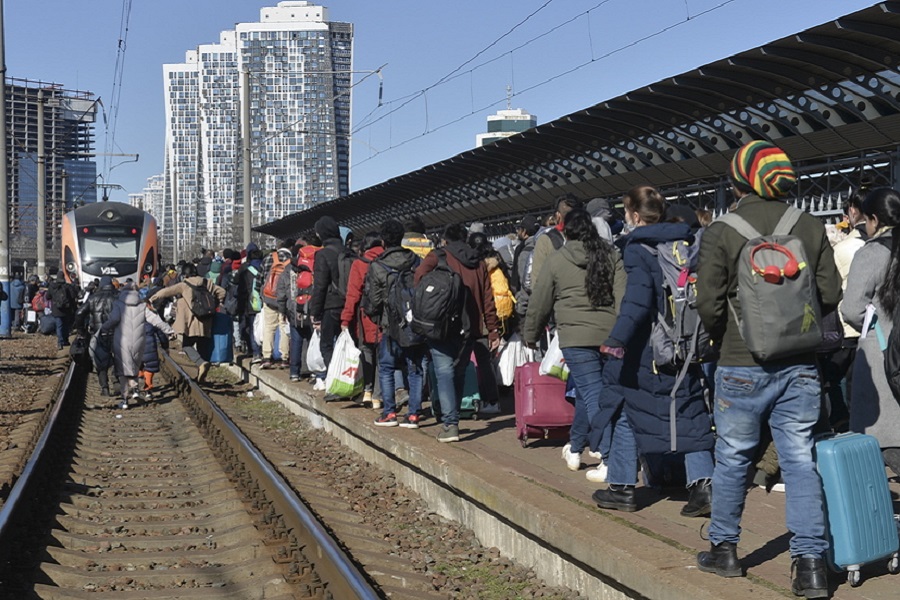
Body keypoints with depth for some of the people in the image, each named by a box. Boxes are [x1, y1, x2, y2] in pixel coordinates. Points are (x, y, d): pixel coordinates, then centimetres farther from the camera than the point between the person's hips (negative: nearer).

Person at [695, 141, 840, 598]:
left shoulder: (721, 233, -9)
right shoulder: (811, 228, 0)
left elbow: (709, 303, -12)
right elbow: (830, 293, 2)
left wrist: (723, 337, 8)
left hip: (742, 366, -2)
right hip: (800, 366, 2)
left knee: (732, 458, 12)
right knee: (800, 460, 6)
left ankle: (723, 549, 24)